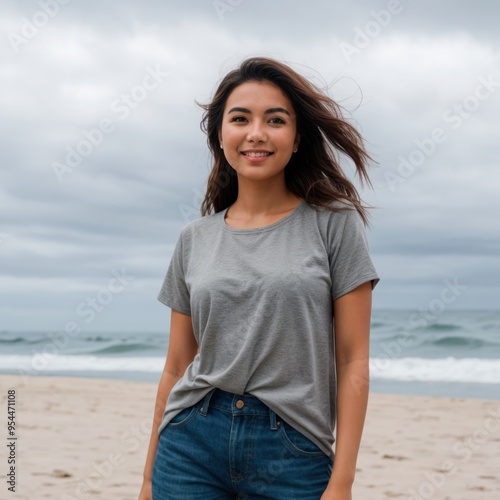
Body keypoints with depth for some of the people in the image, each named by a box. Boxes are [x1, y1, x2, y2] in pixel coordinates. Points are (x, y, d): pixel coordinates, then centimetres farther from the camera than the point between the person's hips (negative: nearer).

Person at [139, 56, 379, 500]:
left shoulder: (334, 223, -3)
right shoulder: (195, 239, 6)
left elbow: (353, 362, -5)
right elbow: (176, 368, 10)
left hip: (292, 451, -2)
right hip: (191, 445, 2)